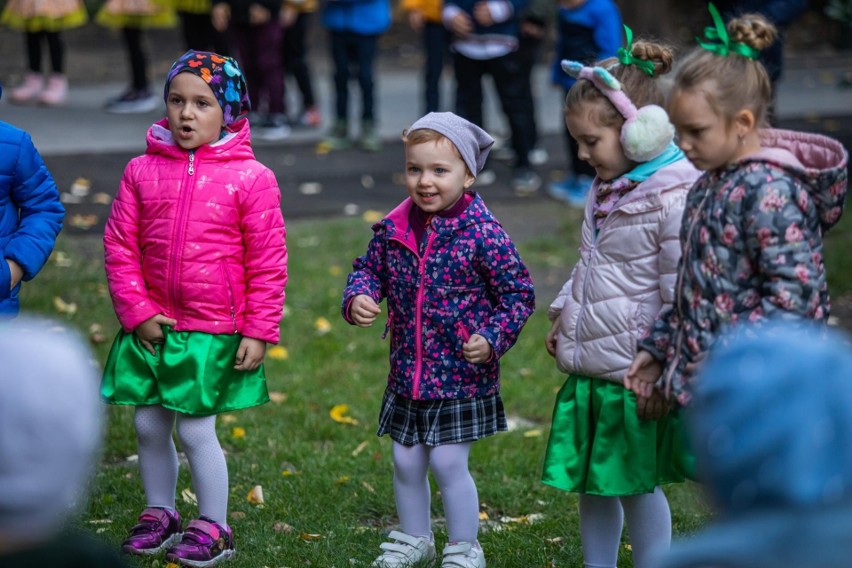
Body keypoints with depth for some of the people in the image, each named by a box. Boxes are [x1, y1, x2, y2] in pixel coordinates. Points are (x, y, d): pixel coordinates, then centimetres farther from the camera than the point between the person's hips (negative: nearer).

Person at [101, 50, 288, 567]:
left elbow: (268, 263, -5)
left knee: (196, 429, -2)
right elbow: (119, 248, 4)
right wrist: (136, 312, -3)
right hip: (153, 327, 4)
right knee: (149, 425, 12)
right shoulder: (143, 172, 1)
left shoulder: (250, 179, -8)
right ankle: (160, 514, 32)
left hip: (214, 333, -4)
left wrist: (259, 331, -7)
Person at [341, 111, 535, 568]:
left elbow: (518, 293, -9)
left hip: (462, 376, -5)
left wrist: (493, 338, -21)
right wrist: (358, 297, -8)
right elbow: (369, 268, 13)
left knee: (449, 463, -3)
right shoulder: (394, 229, -1)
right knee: (405, 462, 14)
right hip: (407, 375, 5)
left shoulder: (482, 233, -14)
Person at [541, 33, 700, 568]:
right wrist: (564, 316, 15)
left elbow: (683, 298, -19)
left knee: (637, 484, 3)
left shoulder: (673, 202, -19)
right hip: (587, 368, 8)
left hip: (633, 375, -8)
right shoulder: (604, 192, 10)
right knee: (589, 482, 15)